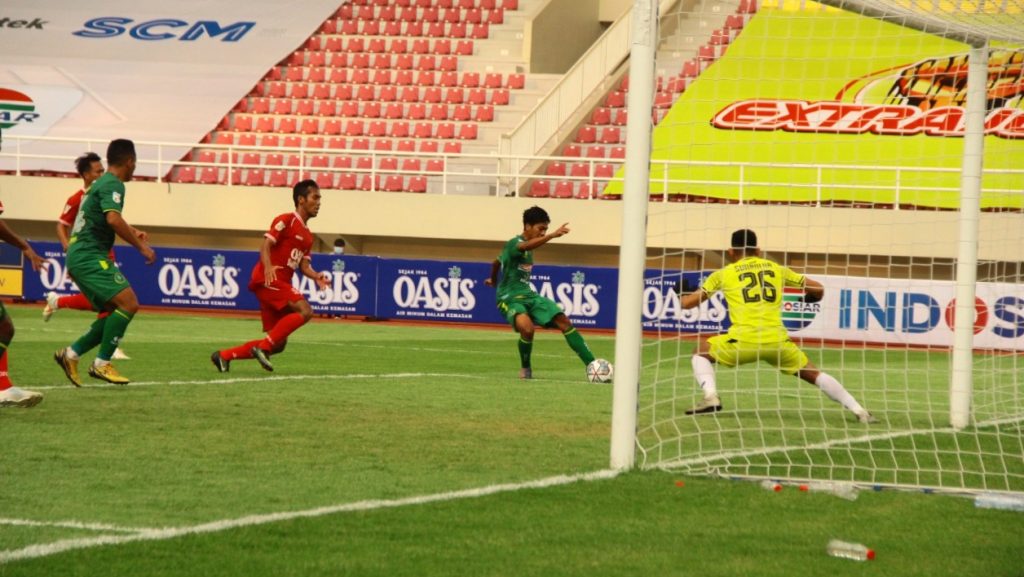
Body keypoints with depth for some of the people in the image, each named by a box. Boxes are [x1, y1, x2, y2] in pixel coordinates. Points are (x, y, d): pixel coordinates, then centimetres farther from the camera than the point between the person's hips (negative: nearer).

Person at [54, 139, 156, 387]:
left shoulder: (100, 183, 22)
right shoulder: (113, 184, -10)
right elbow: (113, 218, -26)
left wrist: (131, 233, 39)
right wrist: (141, 246, -20)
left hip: (80, 257, 10)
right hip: (90, 256, -10)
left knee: (115, 312, 11)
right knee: (129, 303, -17)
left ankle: (71, 354, 9)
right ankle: (101, 364, -17)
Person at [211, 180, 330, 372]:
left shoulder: (307, 236, 22)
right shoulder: (286, 220, -5)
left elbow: (303, 266, 18)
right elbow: (266, 245, -14)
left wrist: (317, 277, -3)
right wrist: (268, 266, -33)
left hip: (280, 284, 9)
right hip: (267, 279, -9)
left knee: (278, 344, 5)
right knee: (305, 311, -26)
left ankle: (224, 356, 11)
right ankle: (263, 347, -23)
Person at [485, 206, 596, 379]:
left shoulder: (527, 249, 13)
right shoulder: (514, 244, -15)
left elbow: (497, 262, 30)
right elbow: (527, 246, -42)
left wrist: (493, 280, 50)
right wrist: (553, 235, -56)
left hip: (528, 295, 9)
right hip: (510, 298, -9)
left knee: (564, 321, -9)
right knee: (528, 328, -36)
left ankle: (592, 365, -11)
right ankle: (525, 368, -8)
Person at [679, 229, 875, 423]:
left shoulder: (723, 274, 13)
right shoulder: (777, 269, 18)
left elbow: (687, 303, 13)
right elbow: (818, 290, 21)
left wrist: (682, 298, 37)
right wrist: (809, 298, 45)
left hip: (743, 341, -2)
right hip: (777, 342, 2)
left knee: (702, 352, 21)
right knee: (812, 374, 21)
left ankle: (711, 397, -3)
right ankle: (858, 410, 12)